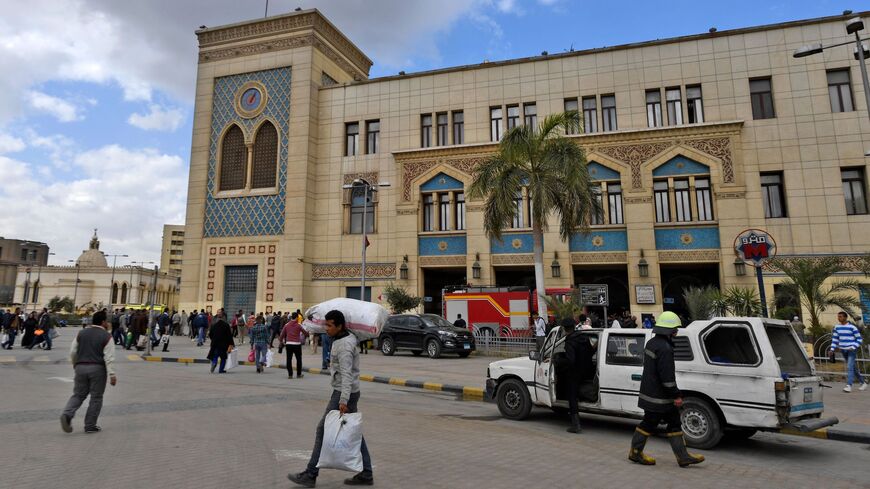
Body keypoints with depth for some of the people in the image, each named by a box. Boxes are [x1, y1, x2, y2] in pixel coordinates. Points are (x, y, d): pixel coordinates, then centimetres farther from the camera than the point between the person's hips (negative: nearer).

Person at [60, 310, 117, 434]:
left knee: (78, 395, 17)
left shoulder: (81, 333, 7)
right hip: (97, 369, -4)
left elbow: (73, 352, 11)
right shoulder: (106, 336, -6)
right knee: (96, 397, 7)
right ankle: (90, 426, 11)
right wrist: (112, 375, -10)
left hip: (81, 367, 4)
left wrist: (76, 365, 28)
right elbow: (109, 358, -11)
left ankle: (67, 414, -9)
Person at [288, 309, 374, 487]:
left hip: (343, 394, -10)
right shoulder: (341, 340, 12)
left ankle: (310, 474, 8)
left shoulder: (344, 346, -19)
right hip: (346, 392, 10)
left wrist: (343, 400, -35)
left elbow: (346, 374, -28)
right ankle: (365, 474, 17)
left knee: (324, 430, -2)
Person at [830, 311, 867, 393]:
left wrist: (853, 347, -18)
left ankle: (848, 386, -17)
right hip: (843, 350, 6)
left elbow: (859, 339, -6)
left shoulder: (852, 327, -10)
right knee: (853, 368, 16)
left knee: (849, 367, -14)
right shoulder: (836, 327, 5)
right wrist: (832, 349, 2)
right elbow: (835, 339, 11)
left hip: (852, 350, -5)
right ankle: (863, 383, 31)